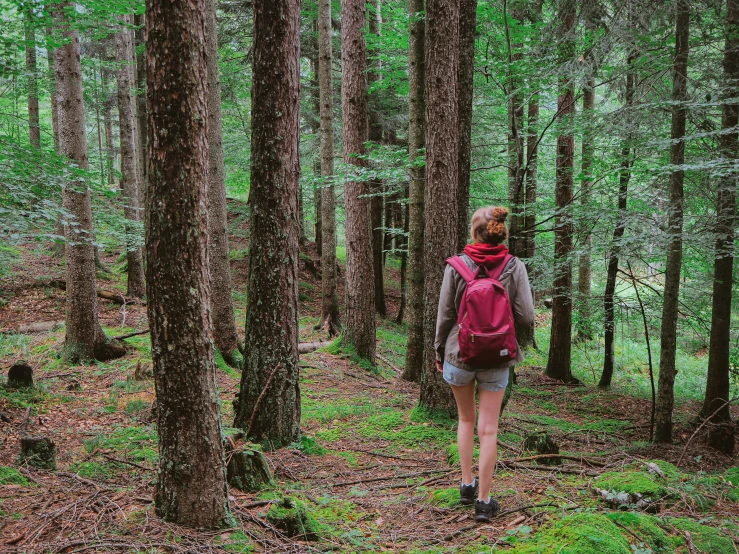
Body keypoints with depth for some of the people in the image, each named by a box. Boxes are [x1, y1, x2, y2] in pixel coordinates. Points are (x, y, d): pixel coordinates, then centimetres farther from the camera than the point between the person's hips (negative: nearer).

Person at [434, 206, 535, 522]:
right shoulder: (515, 267, -9)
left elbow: (445, 314, -6)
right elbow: (526, 316, -11)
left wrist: (439, 352, 8)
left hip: (459, 353, 0)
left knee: (466, 419, 22)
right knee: (488, 429, 7)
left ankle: (467, 485, 27)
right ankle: (483, 500, 13)